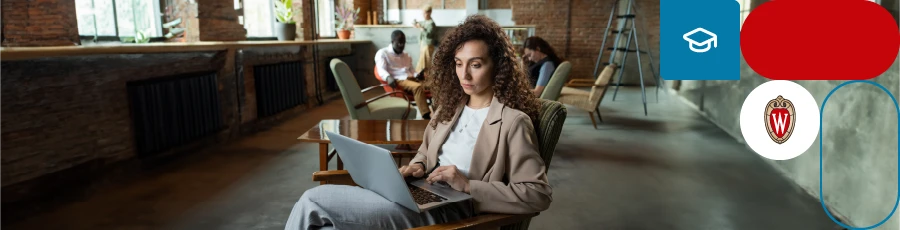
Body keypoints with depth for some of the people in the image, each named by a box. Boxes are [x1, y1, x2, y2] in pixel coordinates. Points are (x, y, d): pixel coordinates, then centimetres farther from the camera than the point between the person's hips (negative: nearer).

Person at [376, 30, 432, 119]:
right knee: (418, 87, -36)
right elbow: (381, 70, -6)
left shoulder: (407, 56, 29)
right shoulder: (382, 53, 10)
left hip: (411, 79, 6)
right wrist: (388, 77, -30)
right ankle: (427, 116, -43)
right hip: (398, 80, -6)